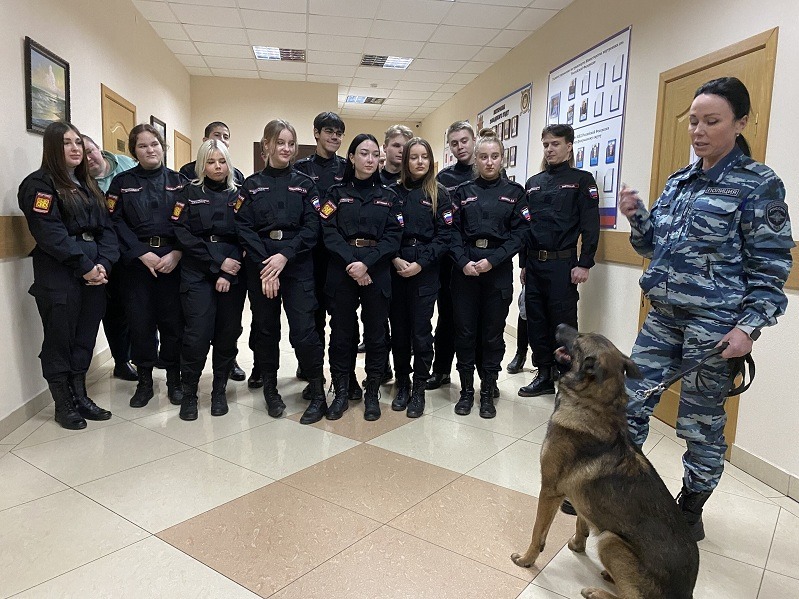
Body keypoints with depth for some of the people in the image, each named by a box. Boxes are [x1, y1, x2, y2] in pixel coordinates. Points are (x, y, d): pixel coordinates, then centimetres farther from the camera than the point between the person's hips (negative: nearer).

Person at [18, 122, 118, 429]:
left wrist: (103, 264, -7)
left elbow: (106, 228, 9)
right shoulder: (39, 184, -3)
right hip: (58, 276, -6)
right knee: (59, 339, 2)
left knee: (85, 339, 10)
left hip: (94, 272, 6)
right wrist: (85, 266, -16)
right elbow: (51, 234, -15)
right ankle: (63, 405, 15)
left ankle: (80, 397, 22)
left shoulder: (88, 185, 18)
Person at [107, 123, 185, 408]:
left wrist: (177, 253, -12)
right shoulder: (122, 182, 8)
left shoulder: (179, 181, 9)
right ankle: (144, 381, 17)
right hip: (136, 260, 0)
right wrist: (143, 254, -12)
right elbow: (116, 222, -2)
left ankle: (174, 379, 15)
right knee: (140, 321, 2)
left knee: (173, 320, 0)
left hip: (173, 260, 0)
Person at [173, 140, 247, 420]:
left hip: (233, 275, 2)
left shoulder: (238, 195, 10)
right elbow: (183, 235, -4)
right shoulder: (190, 194, 6)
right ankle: (189, 393, 10)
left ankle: (220, 391, 20)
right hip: (197, 274, -1)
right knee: (197, 335, -9)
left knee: (227, 334, 4)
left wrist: (228, 272, -9)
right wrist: (218, 261, -12)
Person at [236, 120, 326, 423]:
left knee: (303, 329, -8)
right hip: (260, 264, 1)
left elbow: (312, 227, -2)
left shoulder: (304, 183, 8)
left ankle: (318, 394, 4)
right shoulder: (252, 184, 9)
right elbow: (244, 227, -1)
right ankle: (270, 388, 25)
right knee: (265, 327, 7)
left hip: (297, 263, -1)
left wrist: (285, 255, -15)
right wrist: (265, 264, -13)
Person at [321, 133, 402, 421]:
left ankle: (372, 394, 18)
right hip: (341, 270, 0)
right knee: (341, 331, 4)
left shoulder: (388, 196, 9)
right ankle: (341, 393, 18)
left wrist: (367, 262, -16)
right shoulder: (336, 193, 8)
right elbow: (330, 233, -3)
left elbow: (393, 236, -2)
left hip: (377, 272, 1)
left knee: (376, 333, 4)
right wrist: (351, 262, -17)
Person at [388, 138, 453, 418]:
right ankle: (402, 383, 22)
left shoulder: (439, 194, 4)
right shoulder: (393, 191, 8)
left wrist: (419, 263, -12)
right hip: (395, 269, 2)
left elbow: (444, 236, -3)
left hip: (425, 271, -2)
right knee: (399, 329, 7)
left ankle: (419, 389, 12)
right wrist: (395, 260, -11)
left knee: (421, 330, -1)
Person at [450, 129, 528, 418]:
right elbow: (453, 231, 2)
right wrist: (464, 262, -13)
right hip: (465, 269, 1)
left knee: (493, 333, 5)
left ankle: (487, 391, 18)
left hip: (499, 270, -1)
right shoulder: (463, 191, 8)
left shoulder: (514, 192, 6)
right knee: (464, 330, 4)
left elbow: (519, 232, -2)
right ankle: (466, 389, 18)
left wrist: (493, 260, -13)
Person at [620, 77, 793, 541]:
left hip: (715, 324, -6)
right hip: (664, 316, 6)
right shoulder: (679, 181, 11)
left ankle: (691, 509, 28)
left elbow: (770, 267, -8)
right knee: (631, 403, 7)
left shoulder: (759, 184, -6)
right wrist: (637, 216, -3)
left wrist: (749, 327, -17)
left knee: (701, 423, 7)